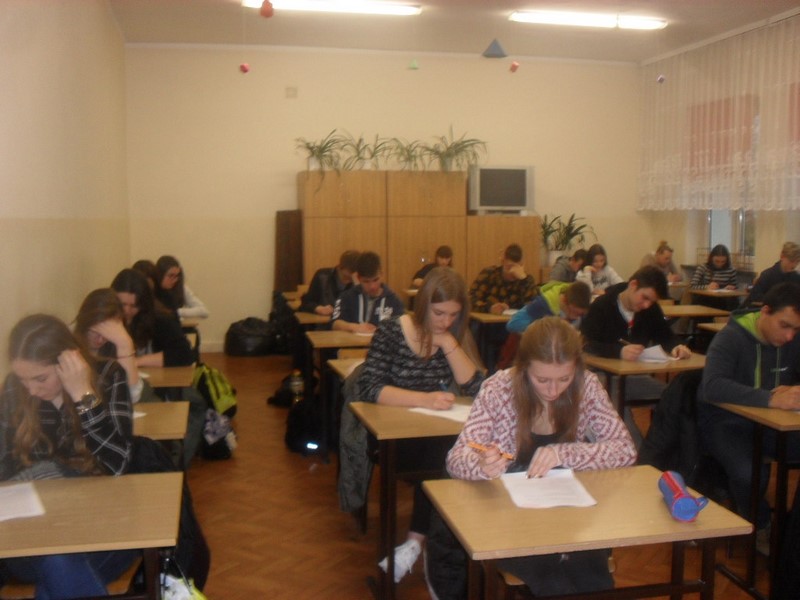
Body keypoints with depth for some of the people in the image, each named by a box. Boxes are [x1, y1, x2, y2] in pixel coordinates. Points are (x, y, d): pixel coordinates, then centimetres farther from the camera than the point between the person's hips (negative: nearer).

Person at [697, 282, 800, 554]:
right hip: (725, 422, -5)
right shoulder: (731, 338, -16)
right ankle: (761, 528, -1)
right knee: (749, 472, -33)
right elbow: (712, 386, -32)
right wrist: (771, 399, -41)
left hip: (771, 423, 5)